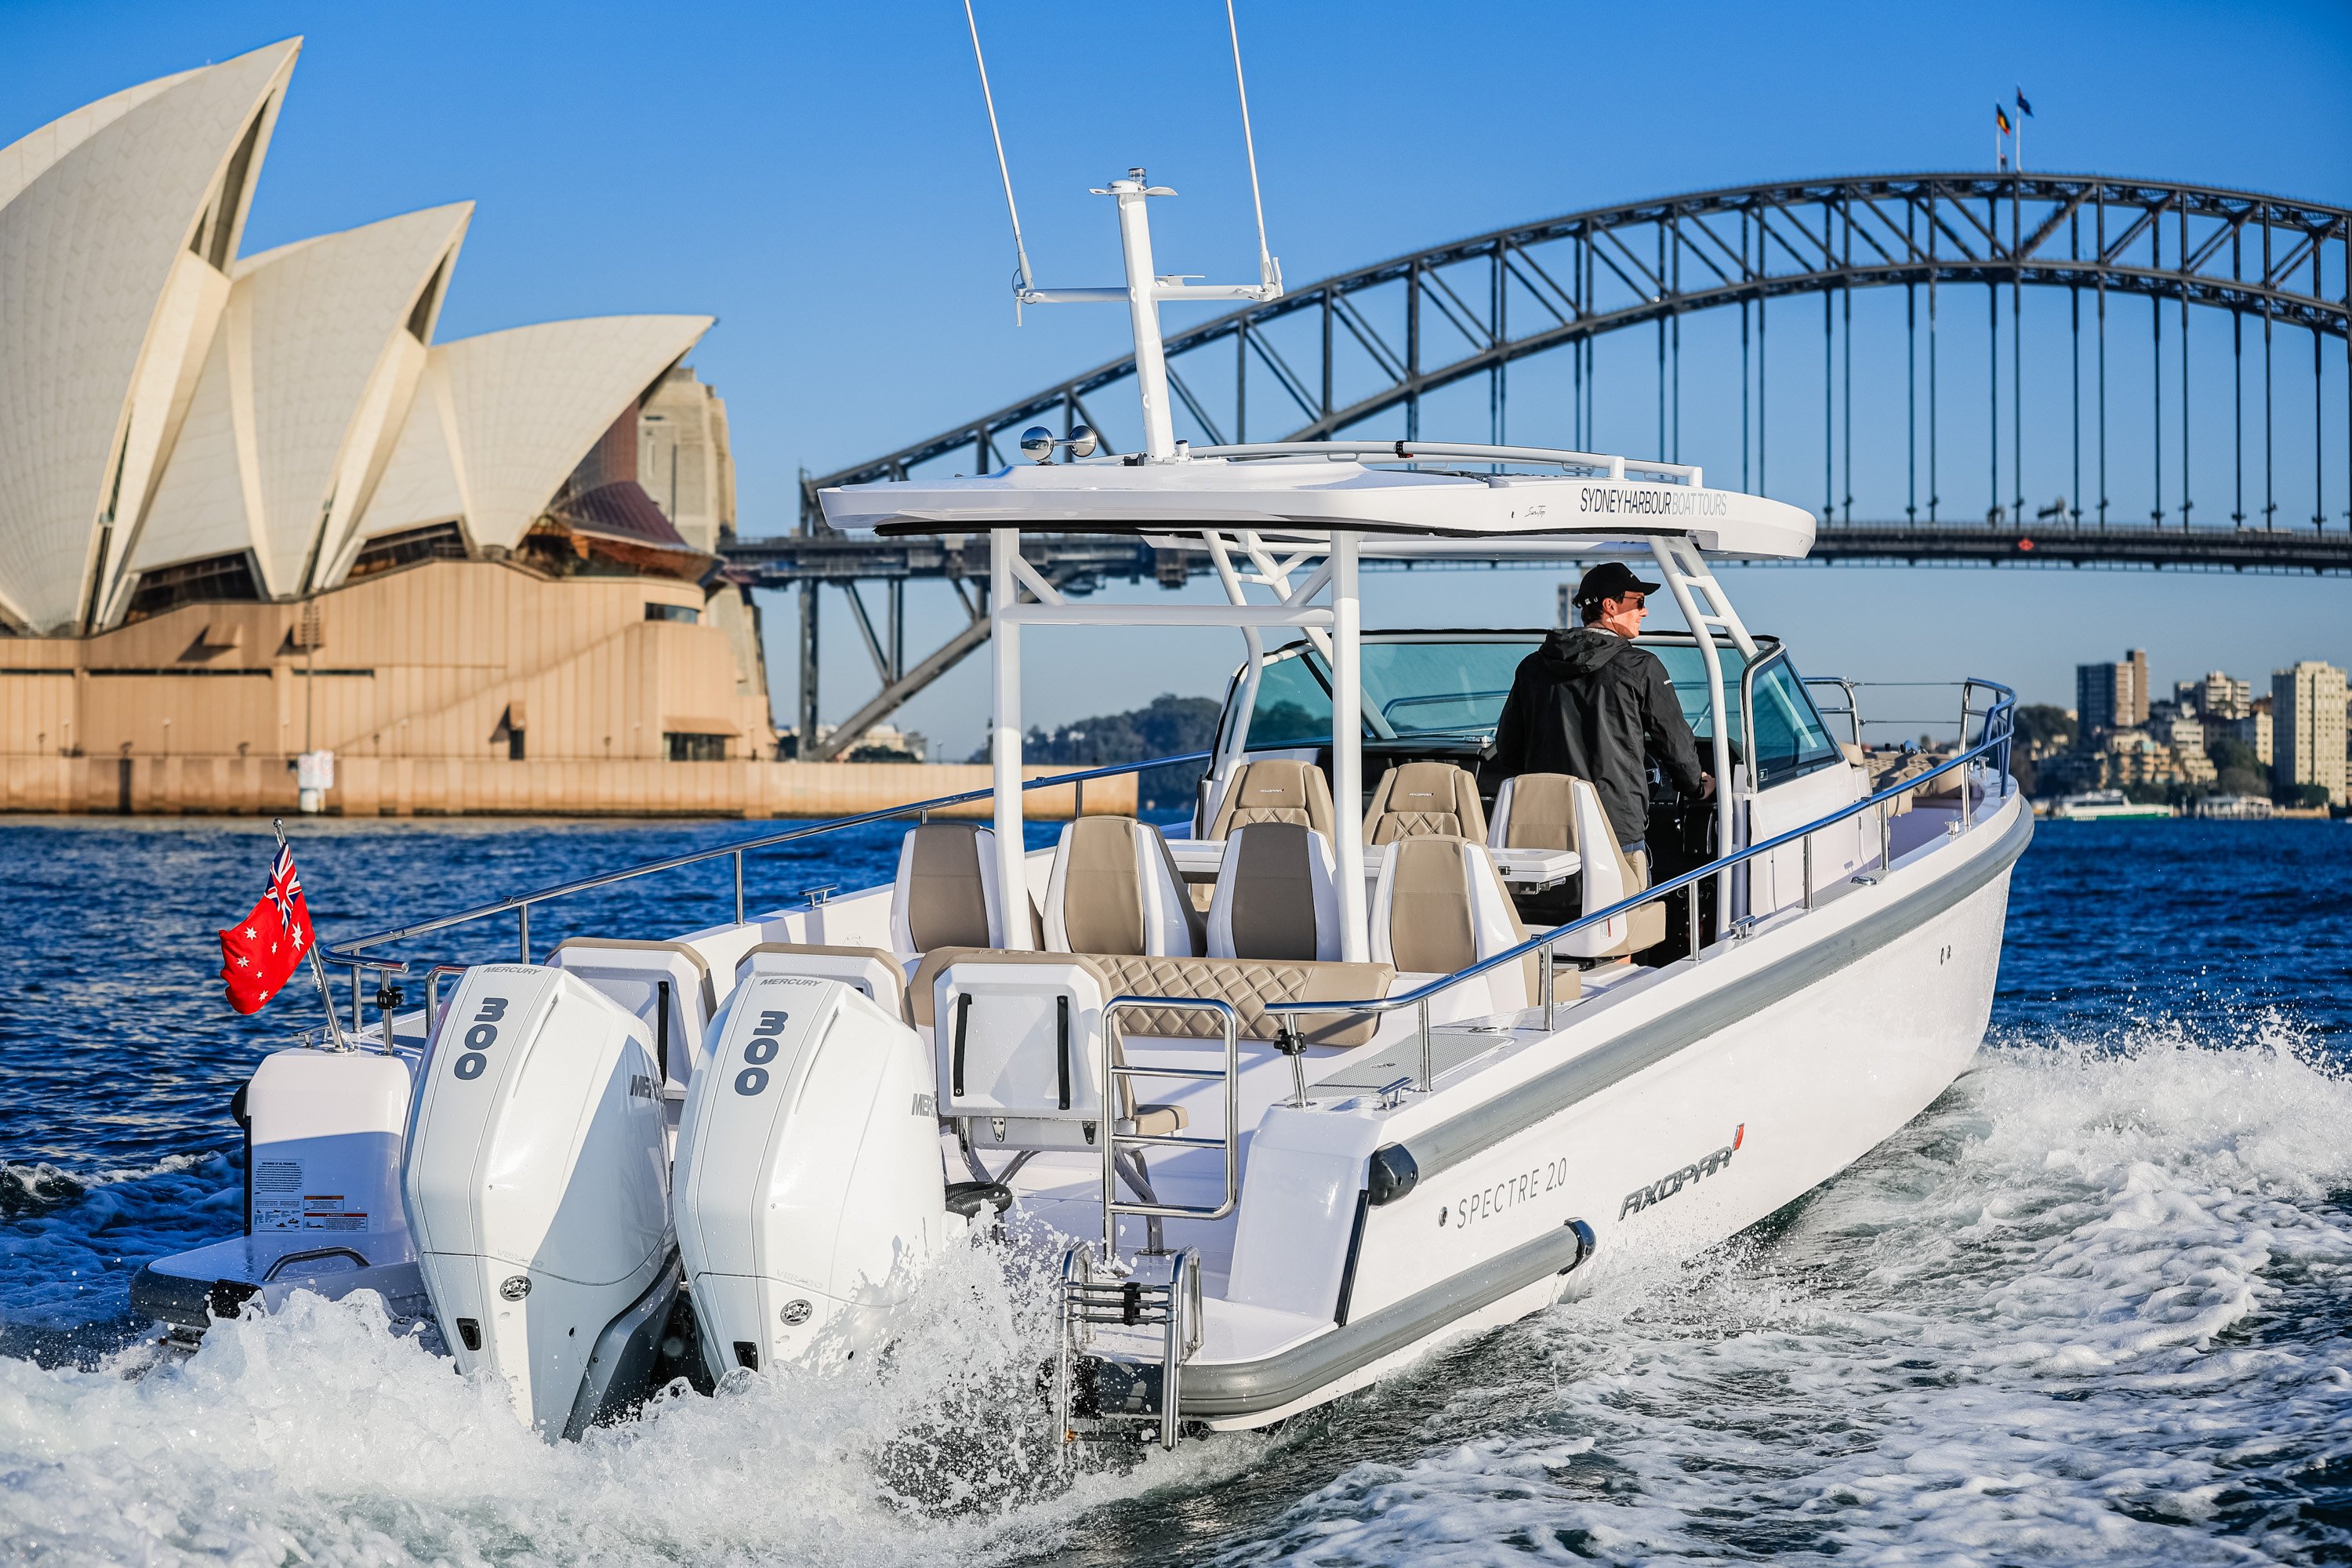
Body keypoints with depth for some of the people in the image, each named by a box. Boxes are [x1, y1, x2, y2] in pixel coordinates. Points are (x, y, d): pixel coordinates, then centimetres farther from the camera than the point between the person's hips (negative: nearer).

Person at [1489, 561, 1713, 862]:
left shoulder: (1532, 667, 10)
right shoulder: (1641, 668, -2)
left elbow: (1507, 748, 16)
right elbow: (1675, 741, 8)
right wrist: (1698, 786, 28)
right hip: (1619, 831, -4)